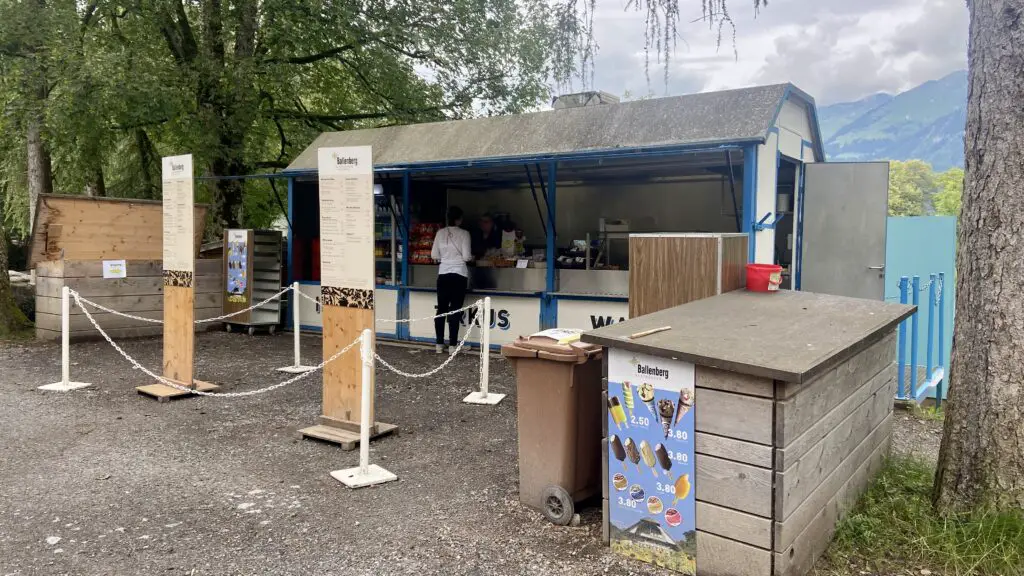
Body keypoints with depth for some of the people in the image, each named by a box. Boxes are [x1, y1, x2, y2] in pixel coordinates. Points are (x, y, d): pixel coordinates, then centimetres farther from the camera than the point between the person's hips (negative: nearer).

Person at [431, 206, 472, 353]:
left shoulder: (441, 233, 4)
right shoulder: (464, 234, -5)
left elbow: (434, 255, 6)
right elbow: (466, 256, -9)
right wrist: (472, 257, 13)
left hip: (443, 274, 3)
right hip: (459, 275, -3)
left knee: (441, 309, 10)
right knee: (455, 310, 0)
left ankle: (439, 344, 14)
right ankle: (452, 345, 0)